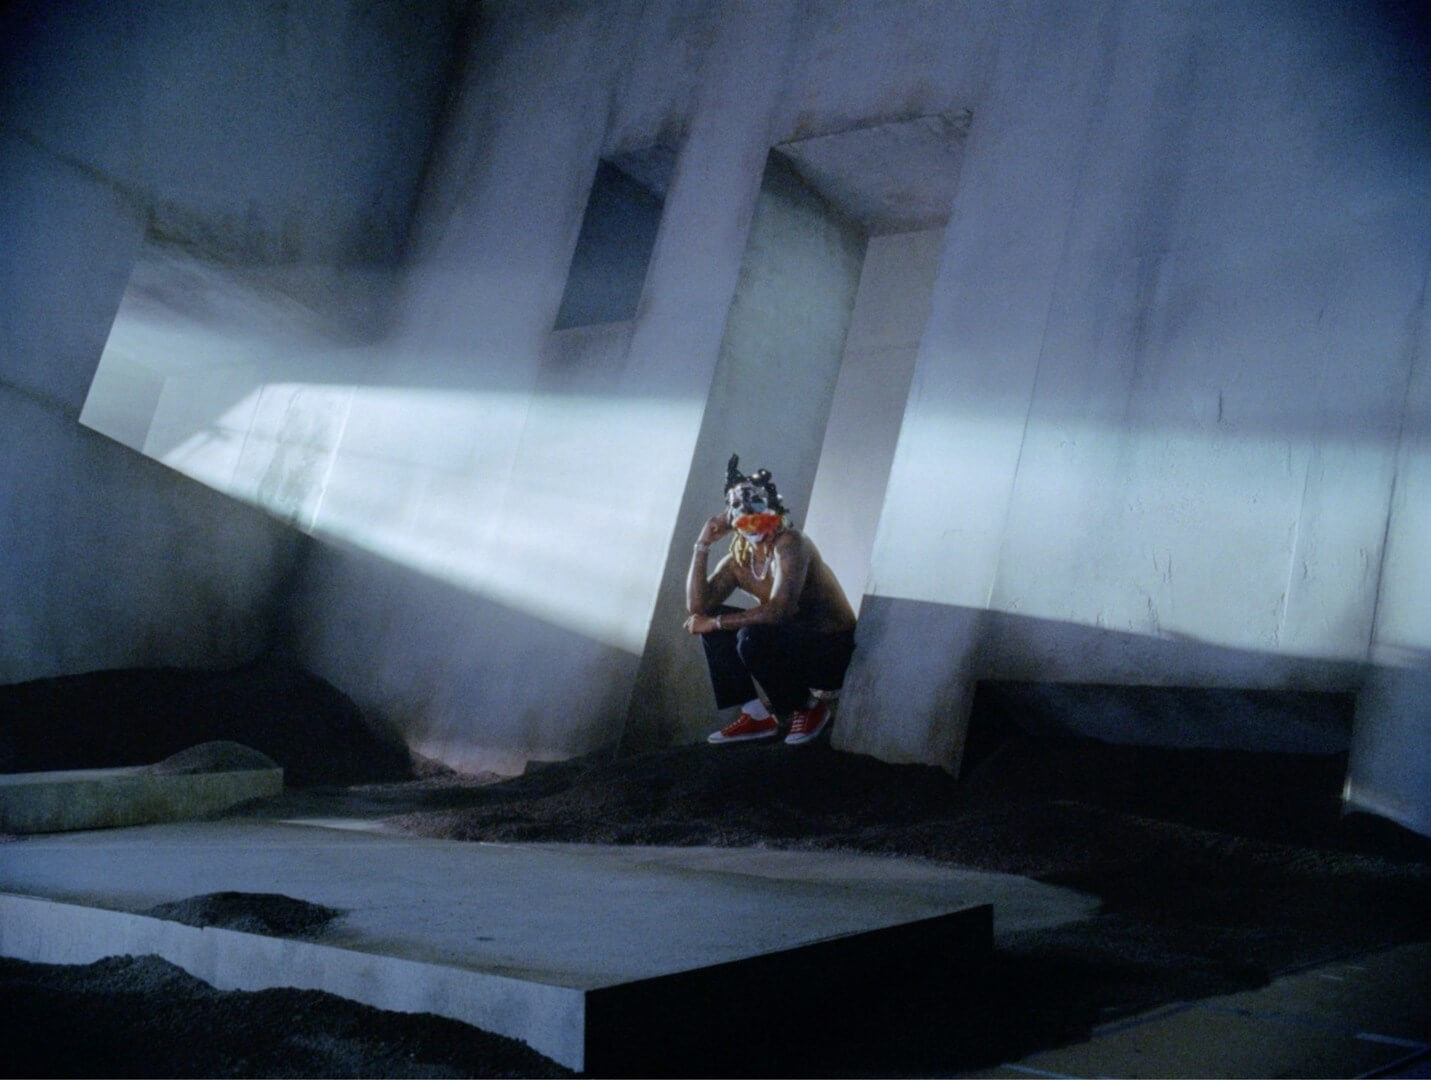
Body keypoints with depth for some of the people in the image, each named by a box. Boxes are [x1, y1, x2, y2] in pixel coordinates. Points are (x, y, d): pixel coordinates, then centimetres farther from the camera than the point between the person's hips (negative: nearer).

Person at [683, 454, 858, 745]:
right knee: (713, 622, -2)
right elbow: (697, 606, -9)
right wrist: (702, 544, -11)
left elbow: (778, 610, -33)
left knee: (753, 638, -31)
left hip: (832, 648, -8)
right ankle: (758, 714, 1)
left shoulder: (790, 544, -22)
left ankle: (811, 706, -6)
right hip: (791, 640, 8)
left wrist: (716, 622, -24)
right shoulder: (737, 560, 1)